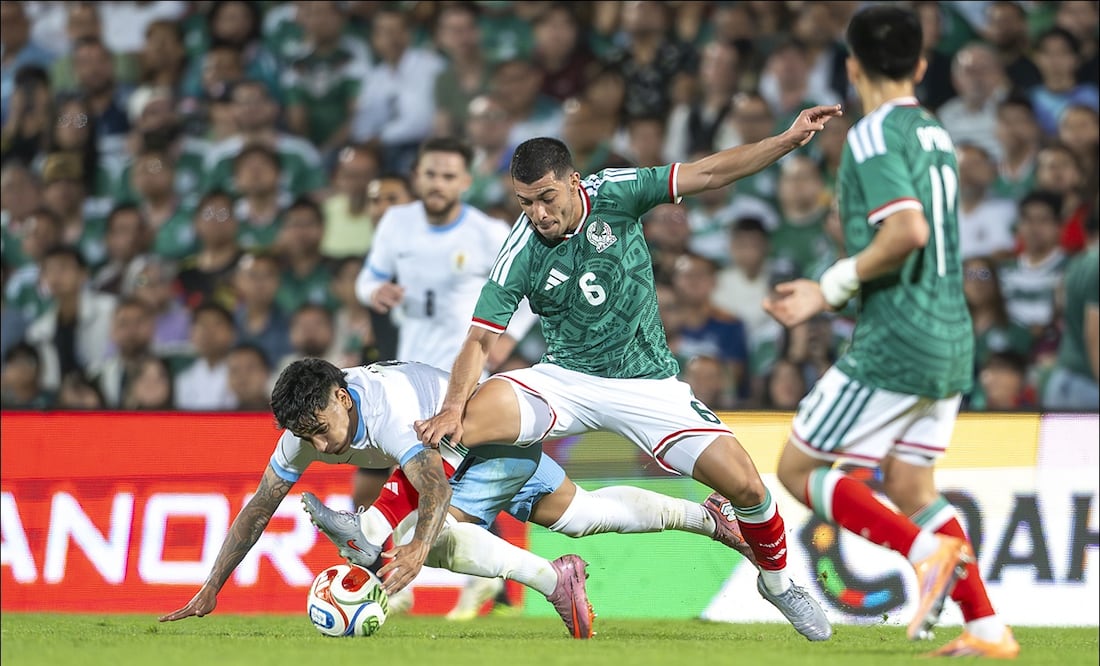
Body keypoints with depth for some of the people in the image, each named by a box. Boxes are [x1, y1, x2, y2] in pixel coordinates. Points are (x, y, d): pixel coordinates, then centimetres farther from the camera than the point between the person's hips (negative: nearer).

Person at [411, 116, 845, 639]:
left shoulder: (615, 193, -11)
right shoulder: (520, 256, -13)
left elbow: (710, 173, -8)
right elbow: (481, 338, -11)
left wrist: (791, 139, -15)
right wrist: (453, 406, -27)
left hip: (648, 384, 1)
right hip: (566, 379, -1)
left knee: (745, 485, -10)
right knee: (466, 421, -28)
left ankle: (777, 580, 21)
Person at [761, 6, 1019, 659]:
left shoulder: (875, 134, -12)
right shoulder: (936, 134, 15)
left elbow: (907, 232, -26)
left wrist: (835, 284, -14)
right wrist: (826, 296, 22)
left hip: (894, 343, -8)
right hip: (951, 341, 8)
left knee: (798, 469, 1)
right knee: (909, 487, 15)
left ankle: (929, 547, -15)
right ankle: (988, 627, 6)